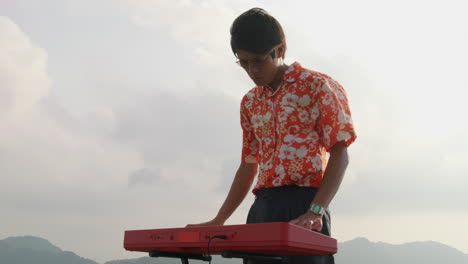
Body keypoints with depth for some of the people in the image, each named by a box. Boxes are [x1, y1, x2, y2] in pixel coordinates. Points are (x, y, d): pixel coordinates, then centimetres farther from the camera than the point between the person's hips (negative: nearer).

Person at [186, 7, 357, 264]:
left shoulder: (317, 86, 0)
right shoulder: (249, 103, 18)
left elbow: (339, 155, -5)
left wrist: (315, 211, -19)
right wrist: (218, 221, 15)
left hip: (304, 206, -5)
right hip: (262, 209, 6)